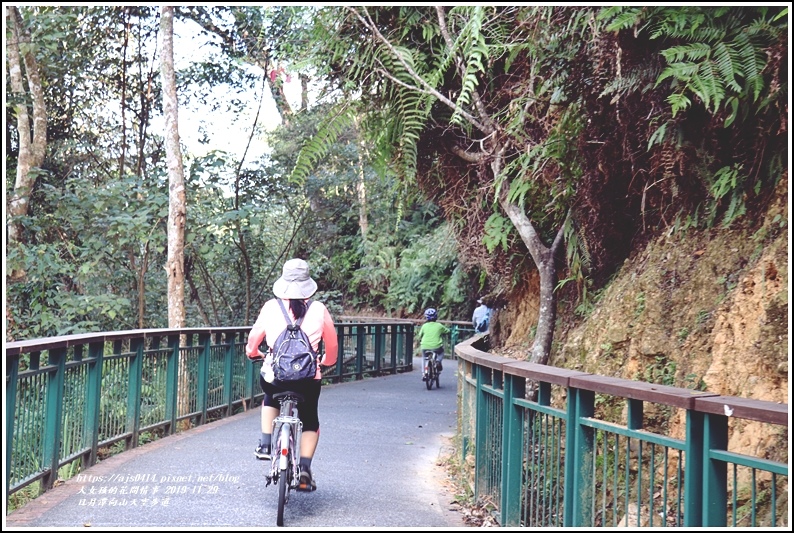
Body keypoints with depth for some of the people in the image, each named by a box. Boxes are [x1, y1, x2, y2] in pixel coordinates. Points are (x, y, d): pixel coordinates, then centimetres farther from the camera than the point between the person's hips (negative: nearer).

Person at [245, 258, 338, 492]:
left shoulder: (271, 307, 1)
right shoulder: (318, 309, 0)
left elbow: (255, 335, 14)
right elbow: (332, 343, 10)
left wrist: (253, 353, 37)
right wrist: (327, 361, 32)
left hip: (273, 375, 1)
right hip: (308, 378, -1)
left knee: (270, 399, 37)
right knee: (310, 422, 23)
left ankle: (265, 444, 26)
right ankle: (305, 469, 9)